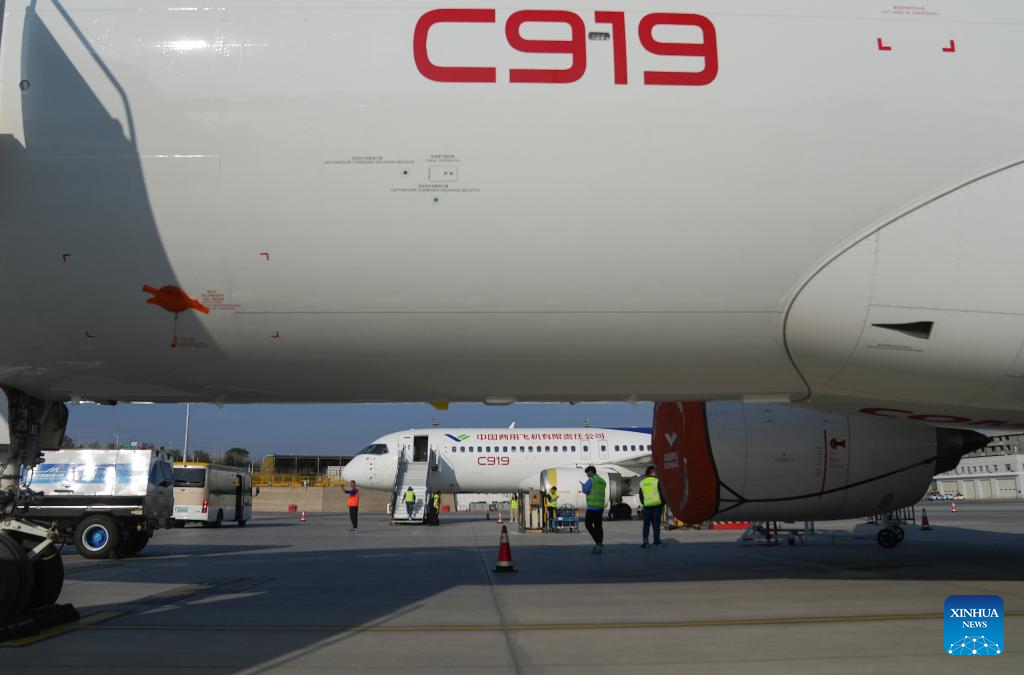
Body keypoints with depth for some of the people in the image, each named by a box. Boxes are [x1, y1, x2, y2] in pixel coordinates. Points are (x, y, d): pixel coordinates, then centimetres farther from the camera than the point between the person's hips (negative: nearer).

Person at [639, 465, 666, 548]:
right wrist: (663, 505, 1)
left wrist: (643, 505, 14)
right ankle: (657, 542, 3)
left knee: (646, 524, 11)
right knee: (656, 524, 3)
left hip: (647, 506, 3)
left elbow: (641, 496, 5)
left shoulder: (642, 483, 6)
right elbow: (661, 494, -9)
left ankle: (645, 539, -6)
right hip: (657, 505, -3)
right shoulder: (657, 481, -6)